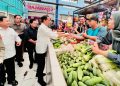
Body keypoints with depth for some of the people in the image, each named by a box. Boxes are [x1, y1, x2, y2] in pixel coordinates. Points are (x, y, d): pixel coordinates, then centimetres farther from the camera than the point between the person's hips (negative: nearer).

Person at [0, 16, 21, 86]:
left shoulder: (11, 30, 9)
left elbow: (16, 36, 16)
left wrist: (19, 40, -4)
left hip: (11, 53, 4)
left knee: (11, 68, 18)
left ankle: (11, 79, 40)